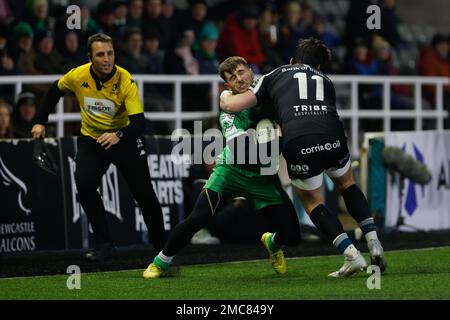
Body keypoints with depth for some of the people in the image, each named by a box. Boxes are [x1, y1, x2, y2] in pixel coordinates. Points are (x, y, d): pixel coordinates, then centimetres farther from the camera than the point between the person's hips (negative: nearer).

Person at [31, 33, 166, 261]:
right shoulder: (78, 76, -16)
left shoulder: (125, 81, -25)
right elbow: (55, 90, 7)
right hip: (91, 140, 2)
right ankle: (103, 244, -14)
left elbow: (139, 122, -32)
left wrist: (118, 136, -50)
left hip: (124, 139, -1)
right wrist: (40, 122, 7)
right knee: (84, 183, -24)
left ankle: (161, 249, 22)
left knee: (144, 195, 1)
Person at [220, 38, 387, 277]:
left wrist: (224, 96, 46)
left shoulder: (273, 76, 24)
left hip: (298, 144, -3)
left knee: (312, 202, 20)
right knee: (347, 185, 32)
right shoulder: (325, 80, 33)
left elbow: (231, 106, 22)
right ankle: (374, 243, 22)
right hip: (333, 138, 3)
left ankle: (352, 255, 7)